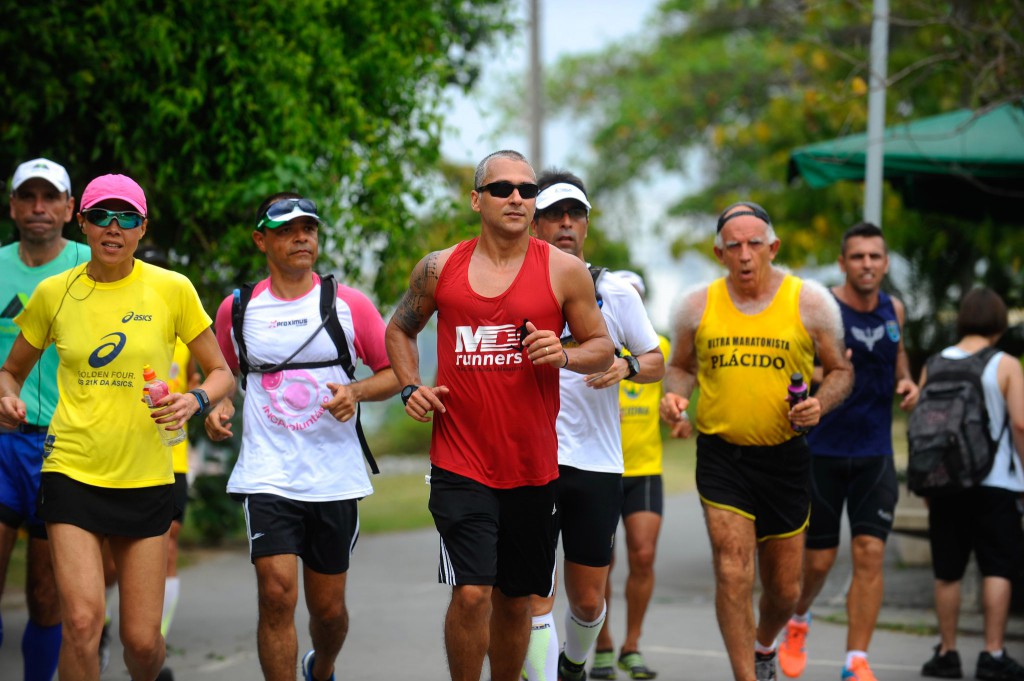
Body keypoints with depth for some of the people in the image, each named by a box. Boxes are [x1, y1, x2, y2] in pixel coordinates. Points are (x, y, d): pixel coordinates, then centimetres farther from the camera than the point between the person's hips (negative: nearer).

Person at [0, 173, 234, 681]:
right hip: (72, 472, 0)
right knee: (82, 619, -18)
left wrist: (195, 401, -16)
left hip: (145, 478, 0)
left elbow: (221, 372, 6)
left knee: (143, 640, 4)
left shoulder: (171, 289, -1)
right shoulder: (54, 293, 2)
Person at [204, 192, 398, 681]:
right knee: (277, 594, -17)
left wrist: (356, 391, -14)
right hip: (267, 477, -1)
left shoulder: (349, 305, 1)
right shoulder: (237, 310, 4)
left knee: (328, 607, 11)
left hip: (335, 479, 1)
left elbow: (395, 372, 6)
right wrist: (217, 407, -1)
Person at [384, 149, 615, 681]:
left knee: (515, 599, 12)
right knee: (472, 593, -15)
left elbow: (601, 348, 7)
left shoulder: (564, 271, 1)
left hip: (533, 467, 1)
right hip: (461, 463, -1)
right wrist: (410, 387, 3)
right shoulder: (439, 269, 3)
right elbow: (400, 329, 19)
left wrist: (563, 355, -14)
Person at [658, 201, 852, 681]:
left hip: (785, 457, 1)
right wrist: (675, 395, -8)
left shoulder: (810, 302, -2)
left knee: (785, 590, 10)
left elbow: (840, 371, 7)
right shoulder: (698, 305, 1)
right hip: (721, 456, -1)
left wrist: (820, 404, -14)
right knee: (733, 573, -16)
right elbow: (681, 366, 15)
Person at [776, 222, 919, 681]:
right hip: (822, 452, -3)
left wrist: (906, 381, 4)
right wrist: (823, 374, -31)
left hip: (875, 454, 3)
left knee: (870, 554, -6)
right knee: (818, 559, 5)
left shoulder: (893, 310, 4)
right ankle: (797, 619, 37)